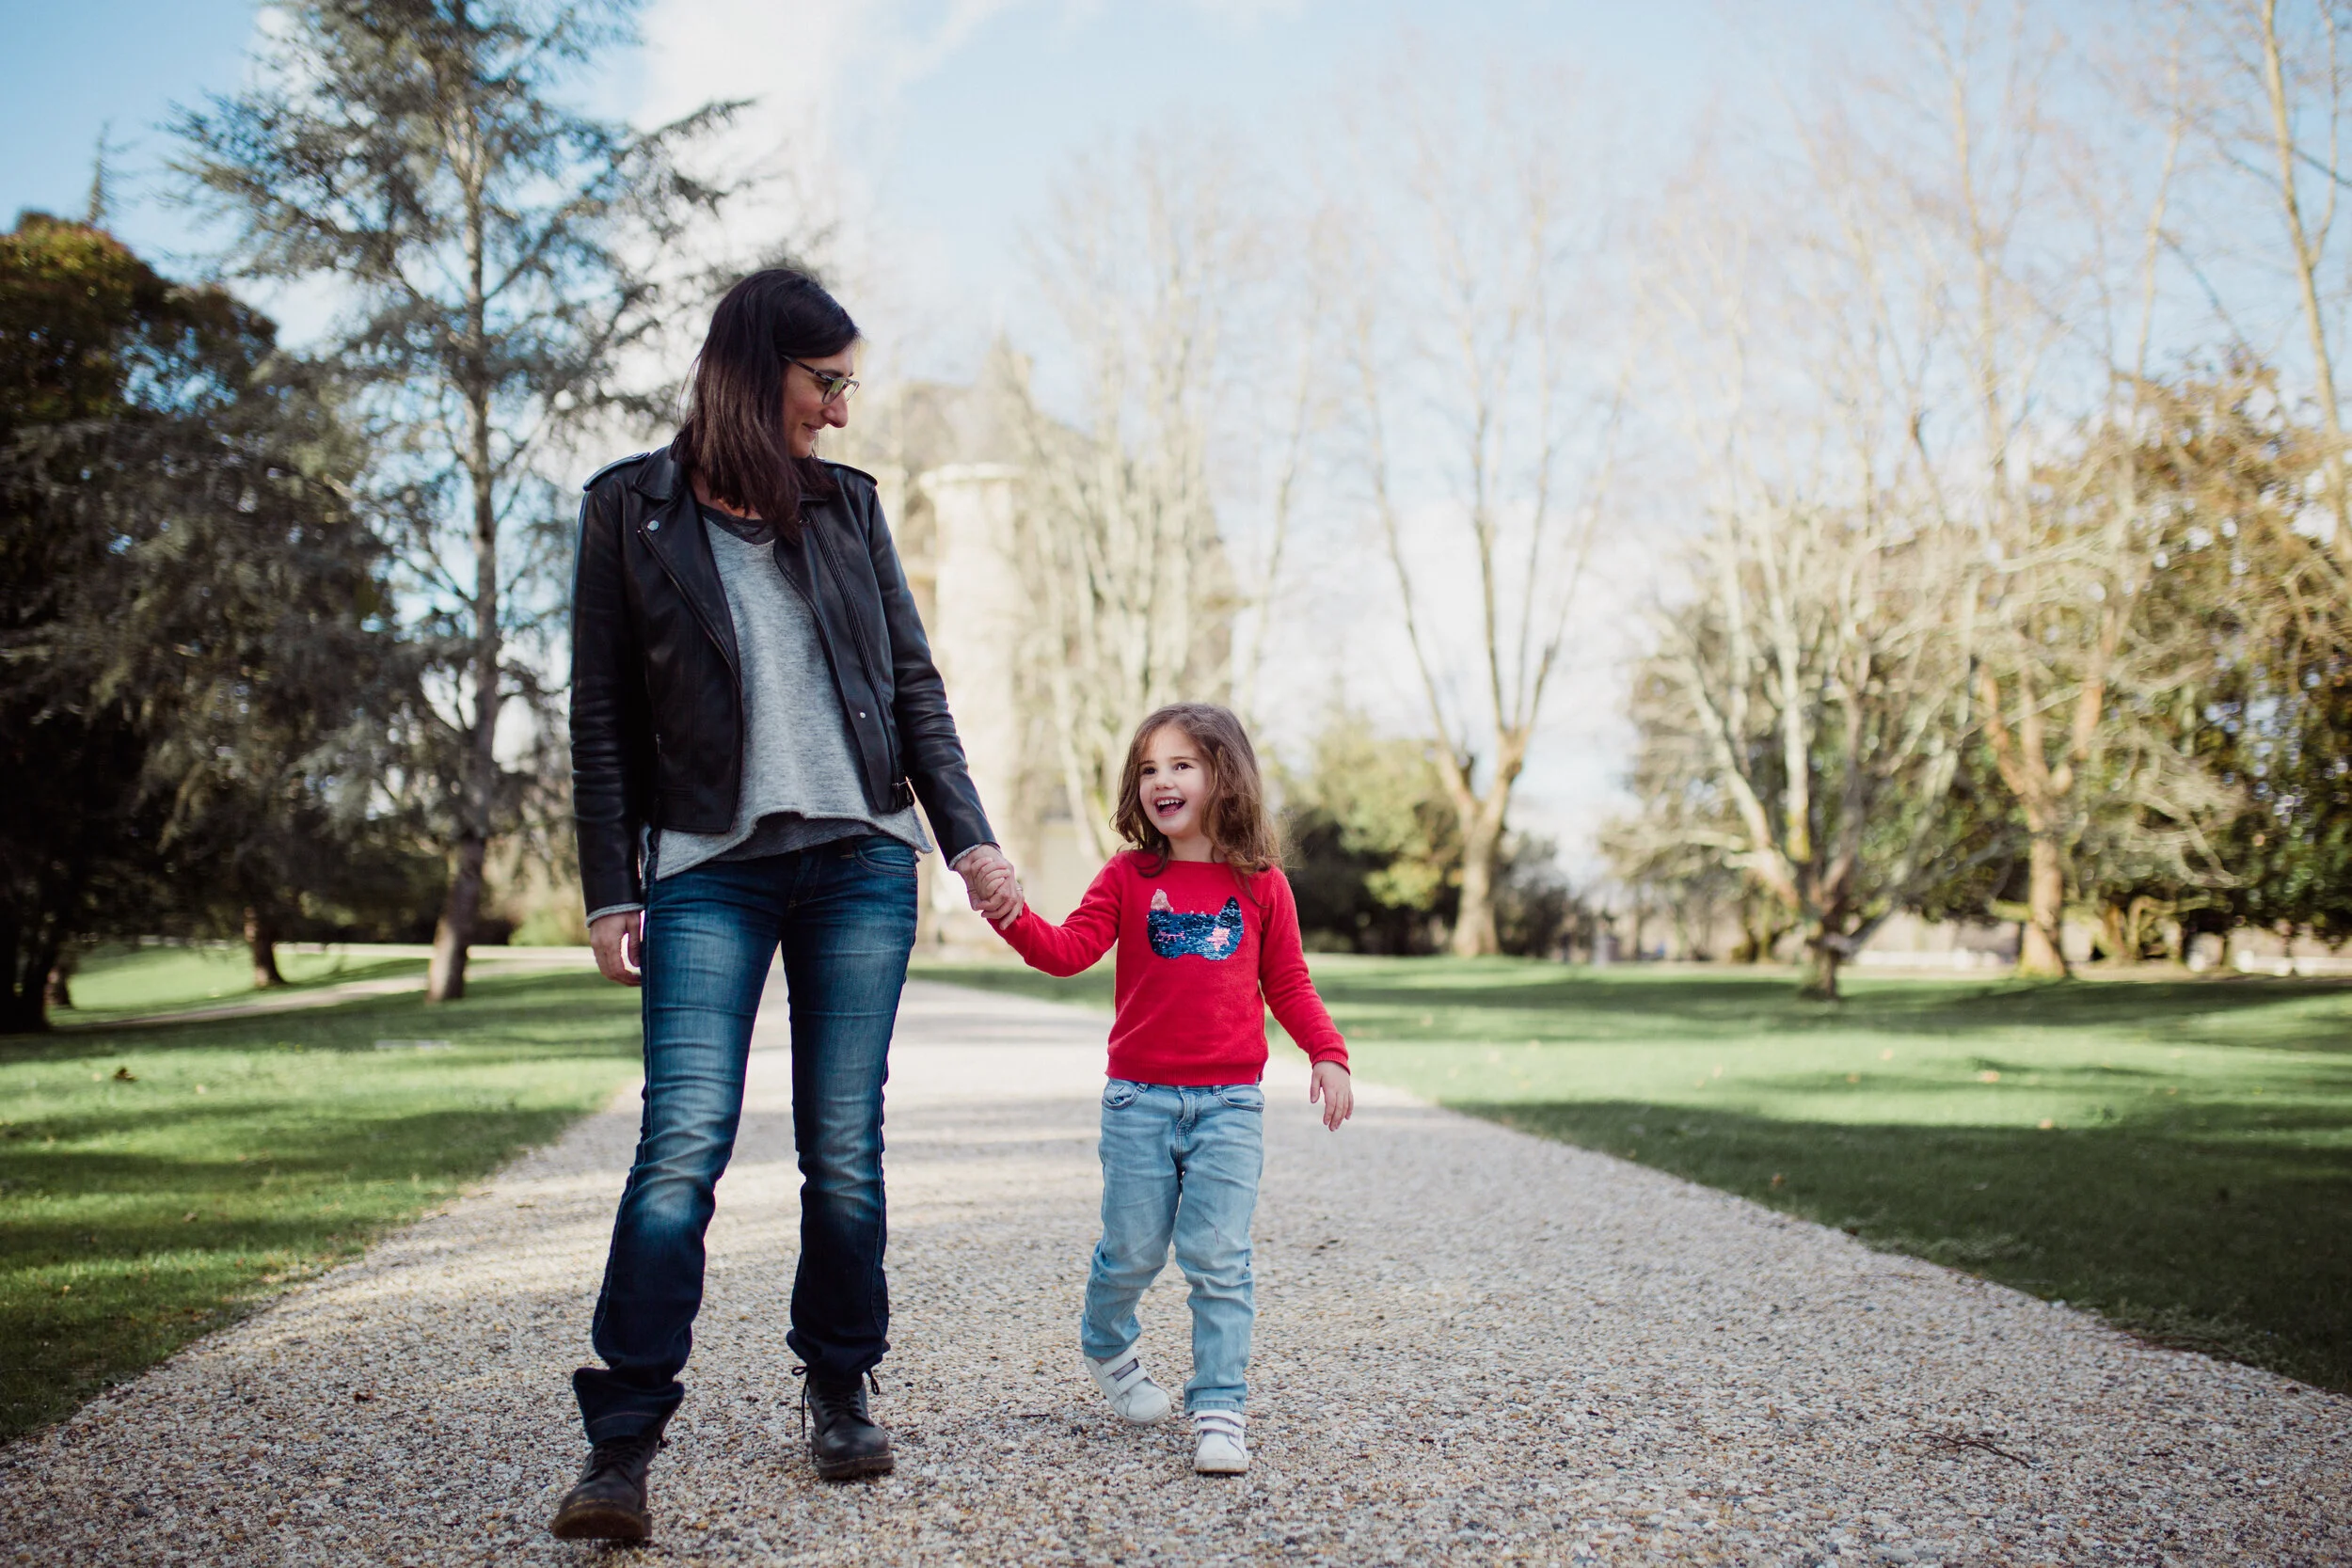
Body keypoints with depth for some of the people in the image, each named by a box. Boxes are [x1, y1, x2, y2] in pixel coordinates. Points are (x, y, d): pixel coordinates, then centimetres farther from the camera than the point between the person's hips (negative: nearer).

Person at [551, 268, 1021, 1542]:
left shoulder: (845, 504, 12)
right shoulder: (633, 509, 4)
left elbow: (913, 683, 12)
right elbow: (603, 718, 3)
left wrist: (969, 836, 3)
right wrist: (610, 891, -3)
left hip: (862, 862, 3)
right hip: (707, 868, -2)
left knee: (845, 1149, 5)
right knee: (682, 1147, -12)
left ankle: (841, 1391, 22)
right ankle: (620, 1439, -5)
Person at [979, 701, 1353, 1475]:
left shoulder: (1259, 885, 3)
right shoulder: (1128, 877, 1)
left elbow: (1287, 984, 9)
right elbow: (1067, 951, -9)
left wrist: (1328, 1054, -3)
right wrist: (1014, 915, -26)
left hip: (1229, 1101, 0)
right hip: (1140, 1097, 0)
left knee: (1217, 1258, -3)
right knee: (1132, 1250, 9)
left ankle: (1220, 1409, 5)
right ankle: (1107, 1345, 40)